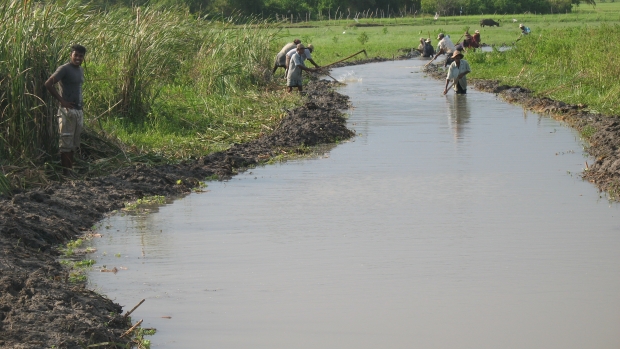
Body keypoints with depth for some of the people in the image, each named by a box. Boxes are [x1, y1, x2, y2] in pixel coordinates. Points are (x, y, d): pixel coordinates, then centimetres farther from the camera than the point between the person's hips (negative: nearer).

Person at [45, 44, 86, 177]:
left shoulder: (81, 70, 14)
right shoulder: (64, 69, -11)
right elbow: (48, 84, -19)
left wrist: (81, 101, 13)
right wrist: (62, 100, -18)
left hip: (79, 110, 8)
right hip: (67, 111, -8)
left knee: (74, 143, 11)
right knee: (66, 142, -6)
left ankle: (70, 169, 17)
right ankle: (66, 171, -5)